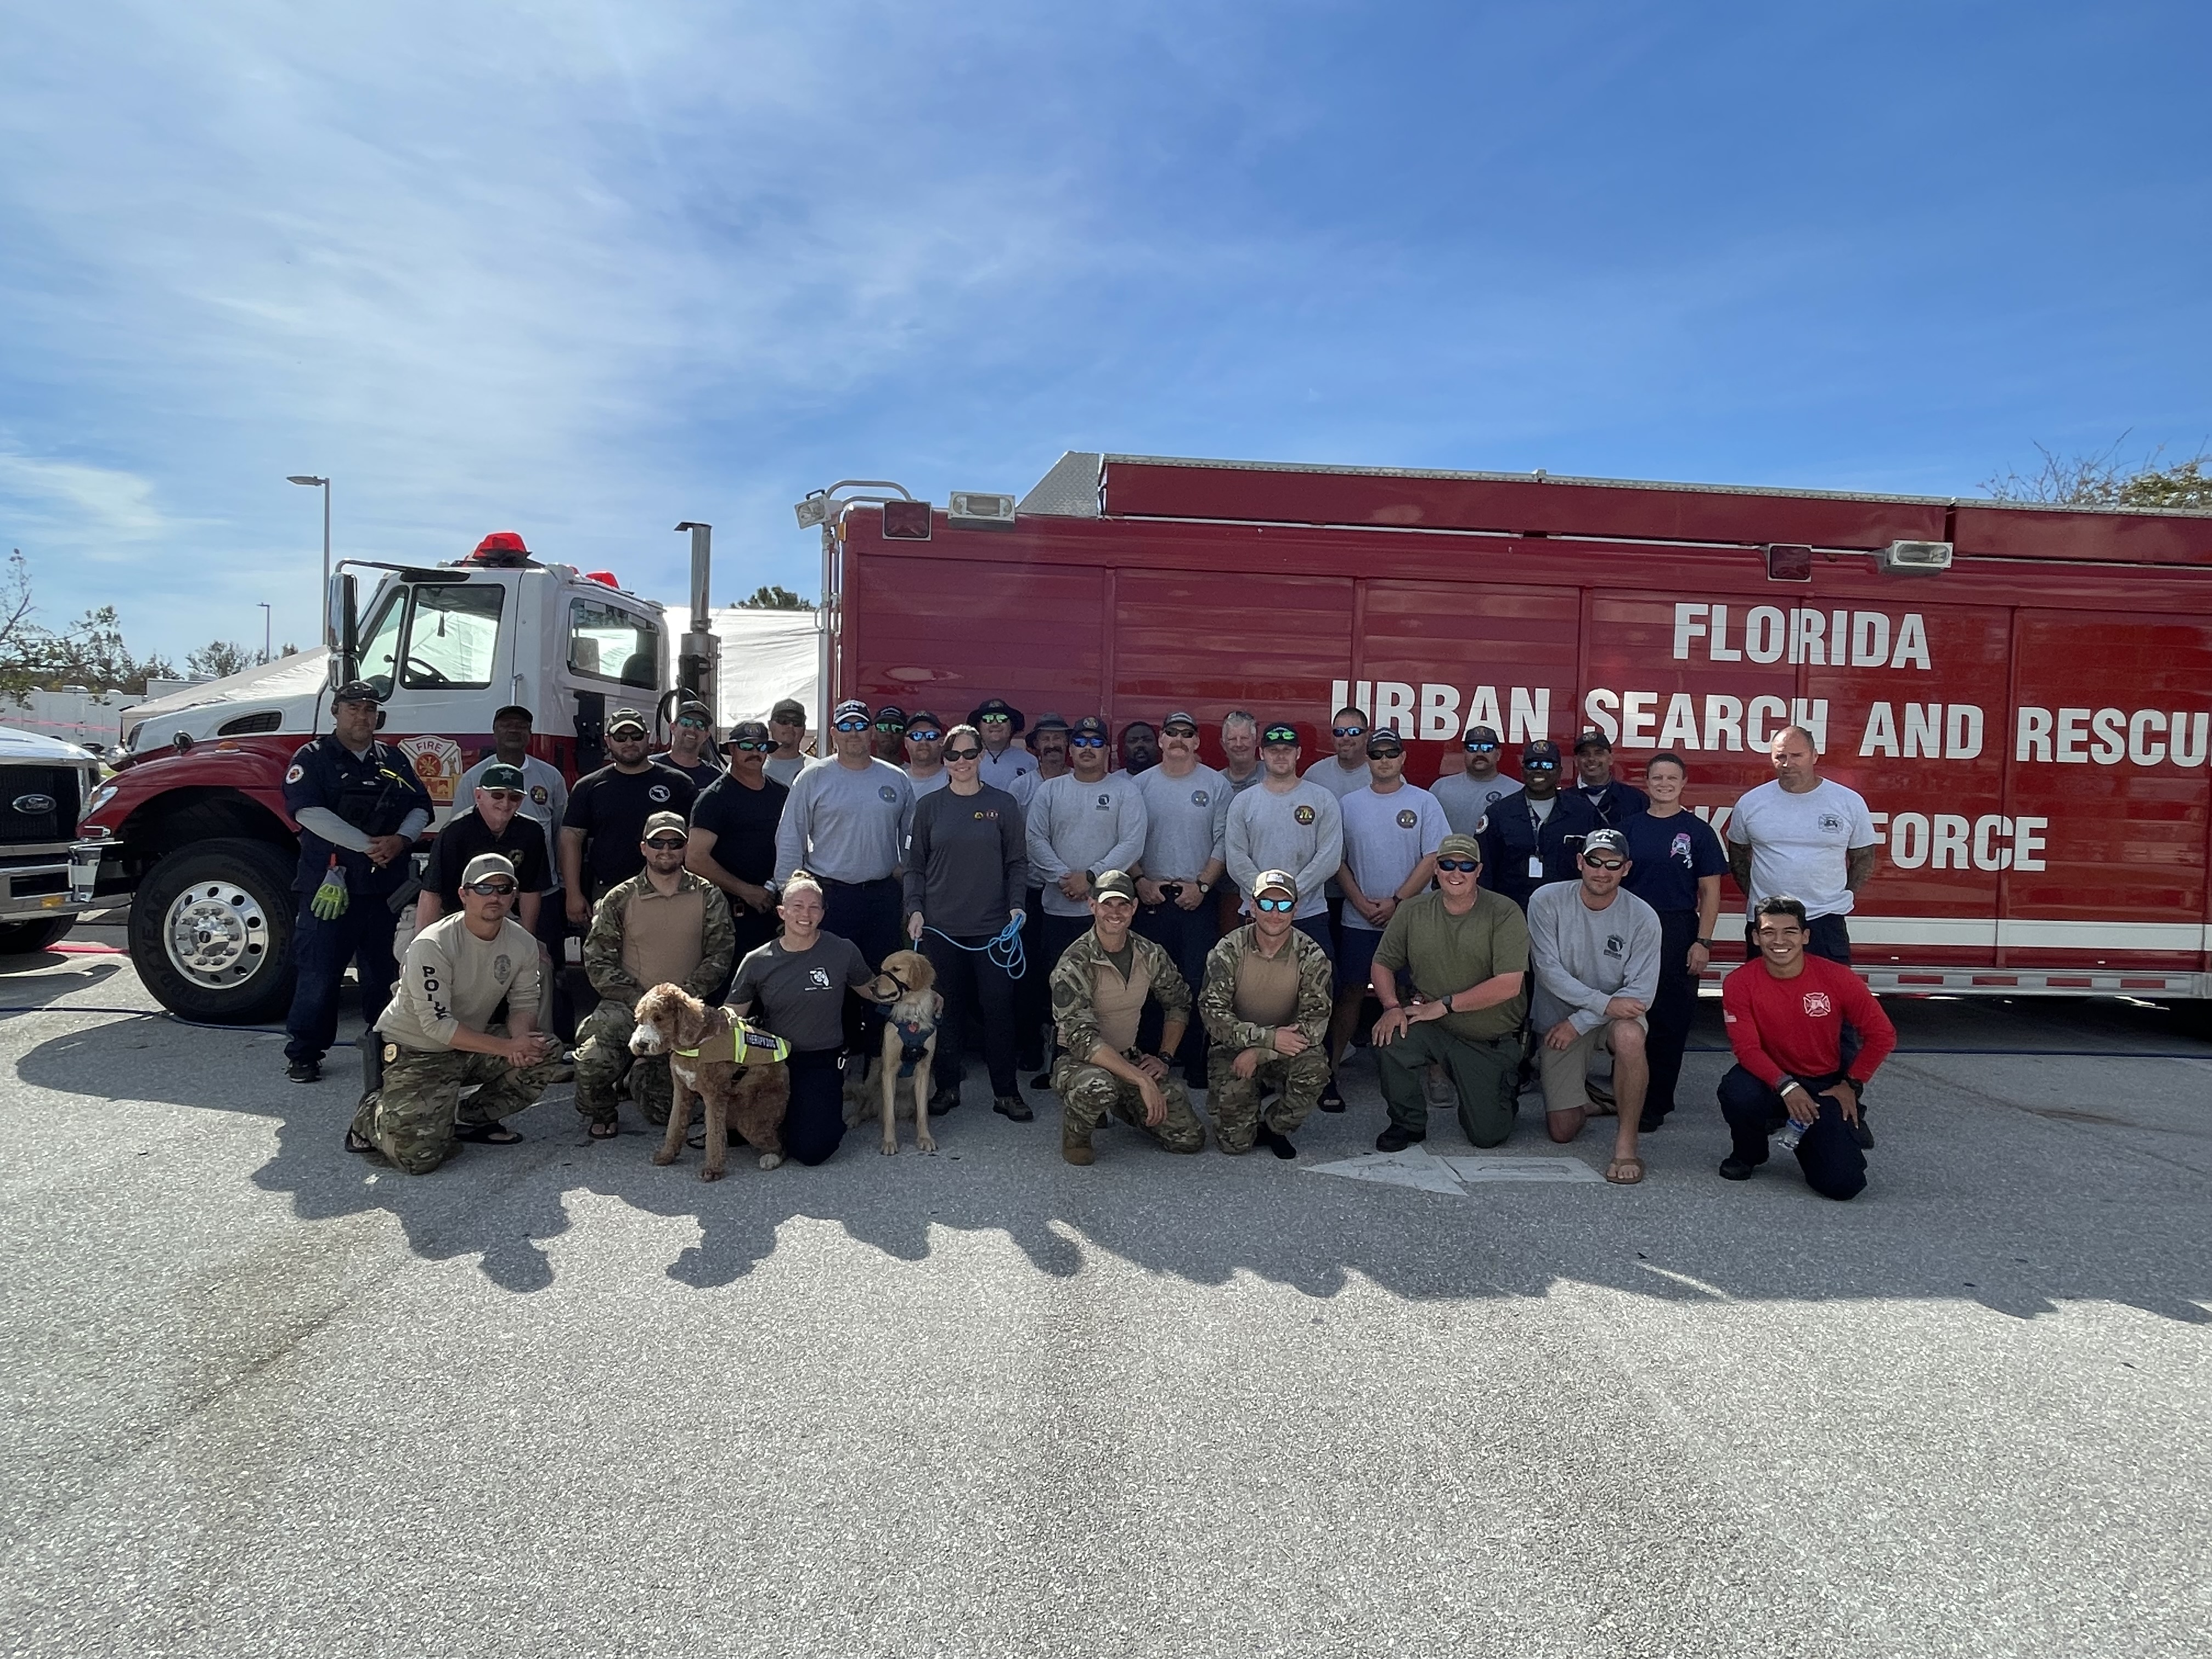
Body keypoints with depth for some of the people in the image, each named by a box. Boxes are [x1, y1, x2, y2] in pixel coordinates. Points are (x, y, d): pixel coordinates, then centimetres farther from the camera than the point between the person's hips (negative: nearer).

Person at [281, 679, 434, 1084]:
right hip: (330, 883, -4)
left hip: (385, 886, 5)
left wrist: (400, 840, -9)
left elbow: (421, 807, 12)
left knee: (383, 972, 12)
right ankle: (303, 1054, 9)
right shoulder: (313, 758, -1)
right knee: (318, 974, -1)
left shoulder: (393, 759, 13)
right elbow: (309, 811, -15)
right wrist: (368, 845, -18)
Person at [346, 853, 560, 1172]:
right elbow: (438, 1025, -26)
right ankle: (374, 1115, 14)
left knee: (542, 1053, -15)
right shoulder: (433, 945, -23)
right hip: (414, 1050, -6)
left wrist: (520, 1039, -22)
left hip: (474, 1045, 6)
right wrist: (508, 1046, -31)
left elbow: (524, 1003, 2)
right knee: (418, 1155, -20)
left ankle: (473, 1118, 5)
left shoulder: (524, 943, -5)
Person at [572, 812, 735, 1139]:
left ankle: (643, 1075, 31)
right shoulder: (619, 899, 5)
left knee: (662, 1111, -7)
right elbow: (597, 962, 0)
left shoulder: (708, 897, 5)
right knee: (593, 1063, -29)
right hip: (627, 1007, 0)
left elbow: (720, 955, 0)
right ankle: (601, 1115, 8)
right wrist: (641, 1001, -13)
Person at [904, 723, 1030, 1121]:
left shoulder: (1002, 804, 4)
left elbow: (1018, 862, 7)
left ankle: (1006, 1092, 11)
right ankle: (947, 1087, 19)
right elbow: (915, 864, 9)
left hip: (993, 925, -1)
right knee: (946, 1008, 6)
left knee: (999, 1007, 0)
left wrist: (1016, 906, -5)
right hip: (940, 926, 1)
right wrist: (915, 910, -2)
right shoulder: (929, 805, 6)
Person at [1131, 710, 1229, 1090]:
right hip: (1150, 897, 1)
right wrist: (1139, 880, -7)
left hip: (1197, 899, -1)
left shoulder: (1216, 785, 2)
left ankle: (1194, 1062, 6)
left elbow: (1224, 843, -1)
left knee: (1197, 981, -2)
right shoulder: (1141, 785, 7)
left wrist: (1201, 886, -9)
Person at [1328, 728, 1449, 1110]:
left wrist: (1396, 902, -12)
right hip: (1358, 919, 1)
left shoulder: (1424, 803, 1)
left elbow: (1433, 858, -5)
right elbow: (1337, 860, 7)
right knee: (1350, 993, 2)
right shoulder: (1349, 805, 7)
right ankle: (1329, 1072, 5)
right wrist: (1360, 901, -6)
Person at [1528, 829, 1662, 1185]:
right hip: (1558, 1018, 1)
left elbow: (1641, 992, -16)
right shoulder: (1547, 901, -13)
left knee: (1629, 1036, -39)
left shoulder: (1643, 917, -13)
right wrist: (1605, 1003, -26)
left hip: (1618, 1013, 0)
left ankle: (1626, 1143, -23)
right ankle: (1585, 1095, 37)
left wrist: (1580, 1023, -20)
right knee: (1563, 1132, 0)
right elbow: (1548, 970, -18)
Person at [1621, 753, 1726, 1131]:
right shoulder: (1629, 829, 7)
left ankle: (1655, 1103, 9)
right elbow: (1614, 882, 11)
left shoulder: (1698, 831, 2)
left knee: (1671, 1021, 1)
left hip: (1679, 933, -2)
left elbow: (1710, 891, 0)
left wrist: (1703, 942, -7)